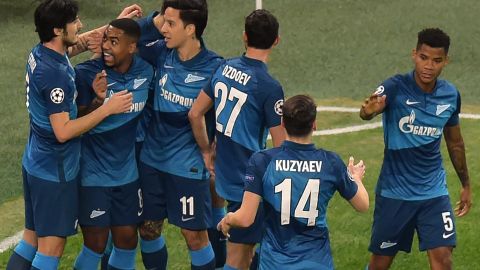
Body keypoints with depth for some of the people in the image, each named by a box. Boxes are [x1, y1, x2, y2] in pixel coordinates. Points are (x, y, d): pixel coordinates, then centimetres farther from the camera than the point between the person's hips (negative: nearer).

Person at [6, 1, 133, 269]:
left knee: (32, 238, 15)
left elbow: (79, 42, 24)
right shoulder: (56, 73, -26)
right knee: (51, 247, -2)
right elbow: (63, 131, -26)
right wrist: (107, 108, -21)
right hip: (55, 172, -9)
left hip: (36, 164, 9)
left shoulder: (39, 54, 2)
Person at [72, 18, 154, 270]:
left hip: (127, 172, 5)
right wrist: (97, 100, -34)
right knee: (96, 244, -1)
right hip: (93, 174, -5)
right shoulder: (86, 74, -18)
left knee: (127, 240, 11)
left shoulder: (145, 72, -4)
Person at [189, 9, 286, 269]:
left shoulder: (224, 69, 1)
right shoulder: (269, 87, -18)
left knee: (246, 247, 23)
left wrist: (207, 152, 19)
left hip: (226, 176, 7)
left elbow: (195, 114, 8)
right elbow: (281, 147, -15)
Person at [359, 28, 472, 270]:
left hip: (434, 192, 3)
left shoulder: (451, 95, -1)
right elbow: (367, 111, -37)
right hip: (394, 192, -3)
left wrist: (465, 184, 21)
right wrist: (369, 110, -61)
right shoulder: (396, 88, -16)